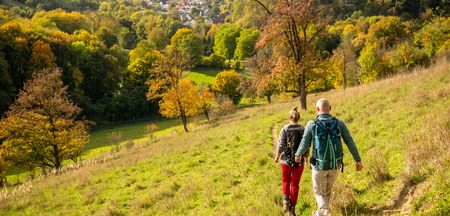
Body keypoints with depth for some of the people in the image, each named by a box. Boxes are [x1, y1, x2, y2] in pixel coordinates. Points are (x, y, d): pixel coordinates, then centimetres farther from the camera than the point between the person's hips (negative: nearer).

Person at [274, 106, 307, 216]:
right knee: (295, 184, 13)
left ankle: (286, 199, -1)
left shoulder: (284, 129, -9)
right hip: (299, 161, 1)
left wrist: (277, 157, 5)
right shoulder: (303, 129, -4)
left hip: (286, 160, -1)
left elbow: (280, 146, -11)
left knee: (285, 181, 20)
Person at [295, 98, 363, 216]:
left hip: (319, 165, -3)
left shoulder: (311, 124, -15)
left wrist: (298, 155, 11)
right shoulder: (339, 123, -8)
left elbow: (304, 146, -11)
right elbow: (350, 142, -4)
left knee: (319, 193, 14)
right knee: (327, 189, 27)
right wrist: (358, 160, 5)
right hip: (335, 164, 3)